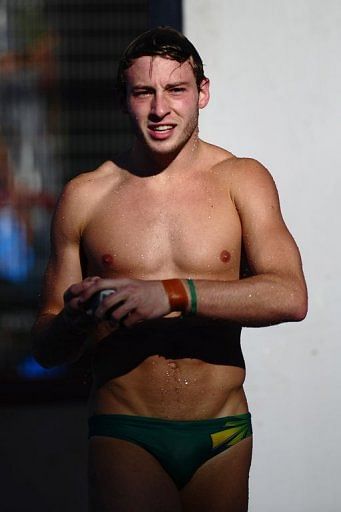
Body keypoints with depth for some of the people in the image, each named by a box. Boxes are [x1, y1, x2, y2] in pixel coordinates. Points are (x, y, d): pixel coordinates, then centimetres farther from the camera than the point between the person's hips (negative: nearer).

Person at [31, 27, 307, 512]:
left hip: (222, 438, 1)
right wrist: (72, 321, -16)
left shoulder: (242, 180, 3)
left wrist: (171, 295, -23)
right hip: (125, 438, -1)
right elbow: (46, 348, 8)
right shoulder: (85, 196, 4)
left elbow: (290, 297, -12)